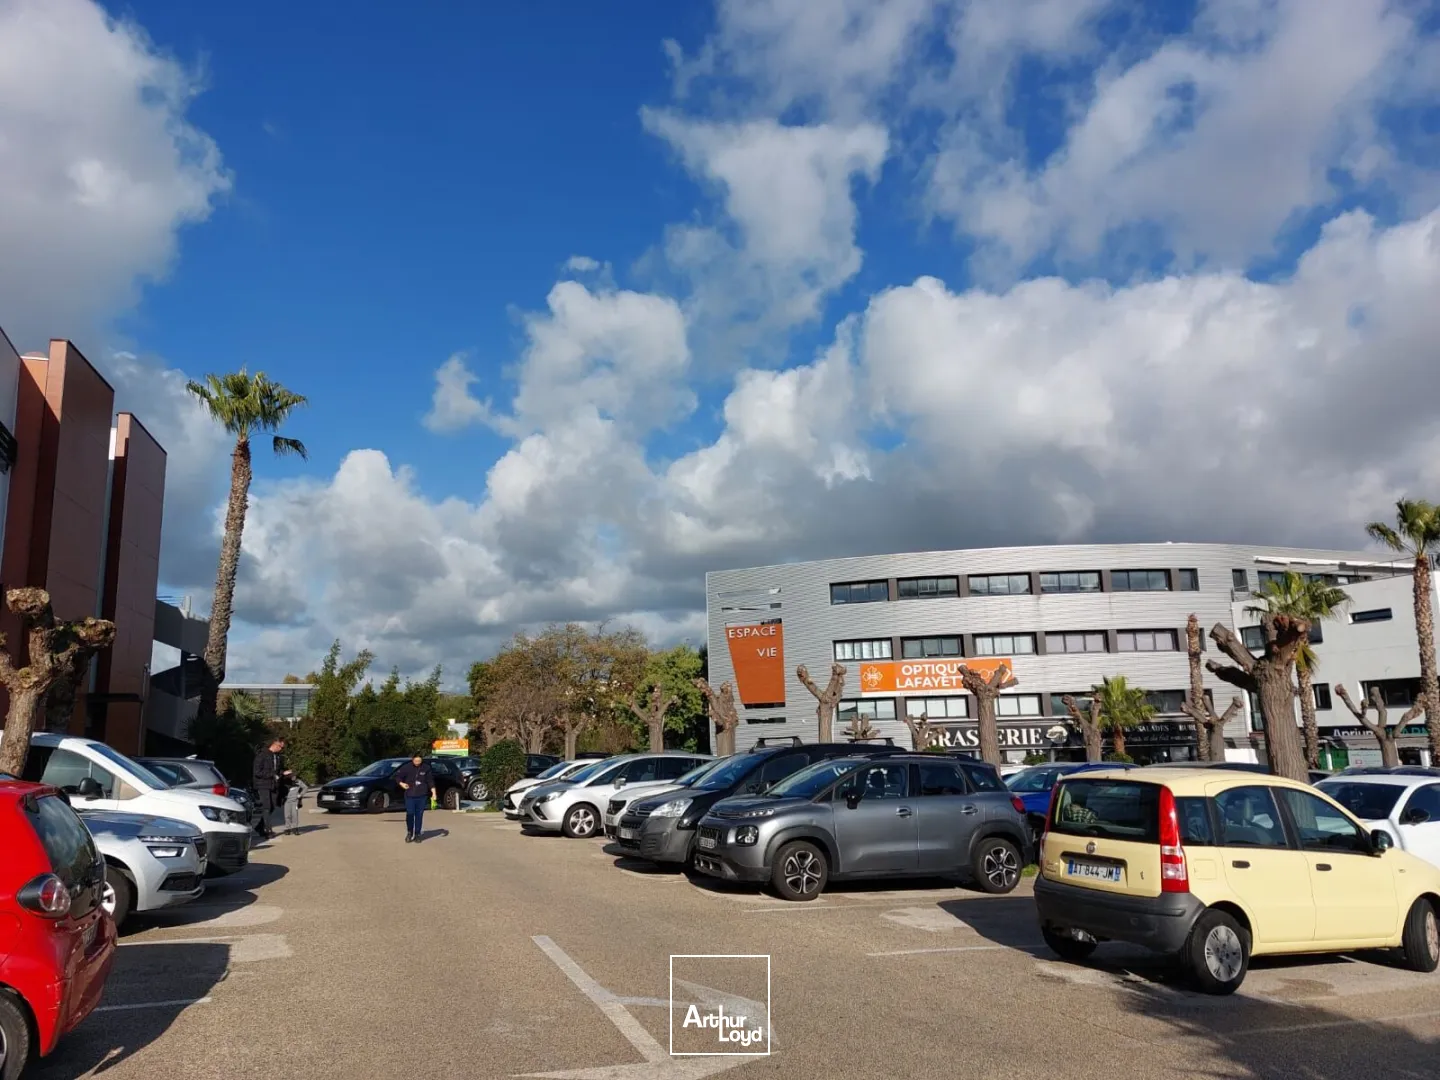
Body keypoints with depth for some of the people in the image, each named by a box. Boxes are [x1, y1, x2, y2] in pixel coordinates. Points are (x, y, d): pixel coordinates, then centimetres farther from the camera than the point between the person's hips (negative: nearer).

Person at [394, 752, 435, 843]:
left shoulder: (426, 767, -2)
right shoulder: (407, 767, -4)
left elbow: (430, 781, 4)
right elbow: (397, 775, 7)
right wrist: (401, 783, -10)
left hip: (422, 796, 1)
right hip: (410, 796, 0)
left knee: (419, 815, 3)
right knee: (409, 814, -4)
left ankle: (417, 834, 13)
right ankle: (409, 832, 18)